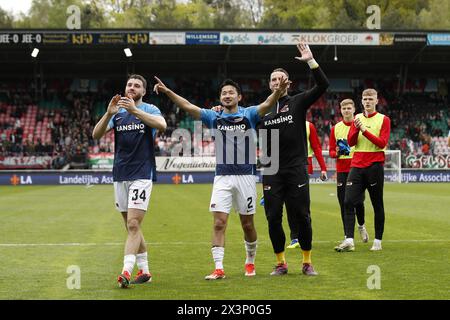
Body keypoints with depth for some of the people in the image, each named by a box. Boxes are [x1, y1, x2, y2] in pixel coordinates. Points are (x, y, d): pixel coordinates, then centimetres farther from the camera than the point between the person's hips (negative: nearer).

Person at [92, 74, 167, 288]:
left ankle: (126, 271, -20)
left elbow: (162, 125, -24)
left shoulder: (149, 110, -1)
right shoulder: (118, 112, 11)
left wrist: (135, 110, -30)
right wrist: (109, 113, -18)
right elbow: (96, 135, -2)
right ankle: (144, 270, 19)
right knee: (132, 226, 10)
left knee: (133, 224, -15)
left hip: (142, 175, -5)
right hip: (120, 176, 5)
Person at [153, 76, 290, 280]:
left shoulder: (249, 115, 1)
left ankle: (250, 262, 28)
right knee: (219, 223, -8)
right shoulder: (214, 117, 6)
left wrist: (278, 92, -38)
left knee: (247, 224, 8)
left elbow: (267, 105, -17)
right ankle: (218, 268, -7)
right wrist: (167, 91, -14)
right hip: (222, 177, 1)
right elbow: (187, 106, -2)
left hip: (245, 176, -1)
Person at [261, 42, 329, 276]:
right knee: (273, 217, 1)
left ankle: (307, 263, 9)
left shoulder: (298, 102, 4)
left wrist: (310, 61, -17)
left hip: (296, 169, -2)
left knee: (301, 216, -2)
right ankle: (280, 263, 12)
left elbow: (323, 85, -8)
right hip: (272, 171, 3)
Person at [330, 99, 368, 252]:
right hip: (342, 170, 2)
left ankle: (361, 225, 29)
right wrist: (336, 153, -12)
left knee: (358, 200, -2)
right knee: (345, 204, -1)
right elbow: (331, 151, 10)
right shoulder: (335, 128, 9)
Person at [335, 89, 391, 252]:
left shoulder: (383, 119, 2)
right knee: (349, 201, -10)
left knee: (377, 205, 3)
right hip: (357, 165, 3)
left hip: (375, 166, -3)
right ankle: (349, 240, -13)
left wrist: (364, 130, -17)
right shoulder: (357, 118, 13)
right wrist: (356, 129, -12)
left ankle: (378, 241, 10)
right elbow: (351, 142, 5)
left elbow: (382, 143, -10)